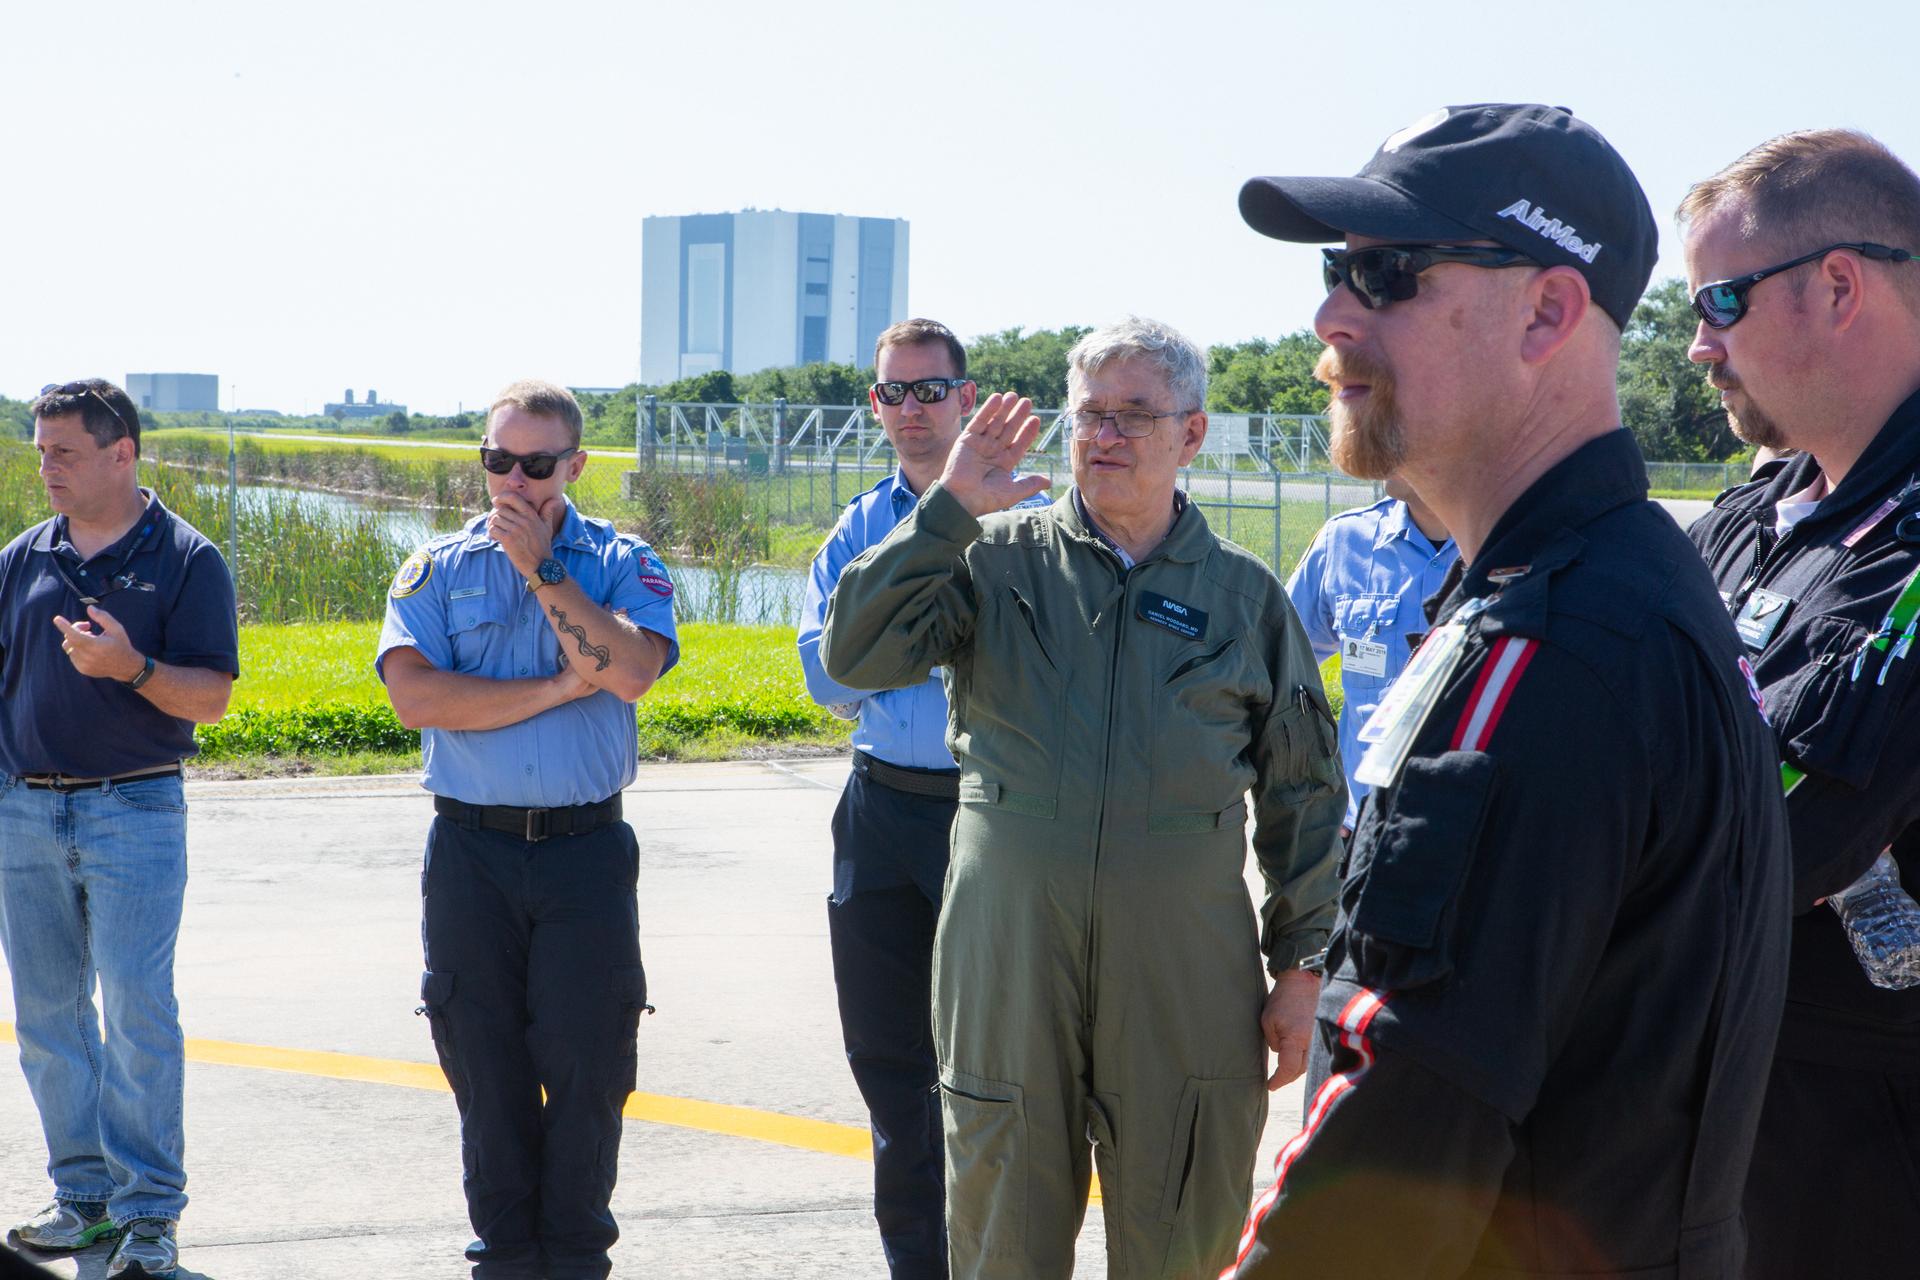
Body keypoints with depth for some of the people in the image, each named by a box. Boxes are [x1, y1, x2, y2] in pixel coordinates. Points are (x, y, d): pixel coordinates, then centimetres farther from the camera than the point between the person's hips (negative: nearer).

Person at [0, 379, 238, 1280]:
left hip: (134, 810, -5)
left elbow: (210, 699, -7)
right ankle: (84, 1195, 18)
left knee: (137, 1014, -8)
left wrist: (133, 668, -24)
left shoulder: (186, 559, -2)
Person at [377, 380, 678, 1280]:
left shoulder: (621, 564, 5)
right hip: (470, 850, 1)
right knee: (486, 1067, 6)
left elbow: (632, 670, -15)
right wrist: (559, 687, -9)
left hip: (586, 845, -1)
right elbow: (414, 696, -8)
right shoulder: (436, 570, 7)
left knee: (587, 1063, 0)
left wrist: (541, 566, -13)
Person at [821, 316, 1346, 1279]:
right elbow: (857, 656, -8)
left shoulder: (1247, 596, 7)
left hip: (1186, 961, 0)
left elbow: (1303, 796, 9)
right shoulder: (997, 558, 5)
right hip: (1009, 946, 0)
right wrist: (949, 509, -11)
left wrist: (1301, 967, 5)